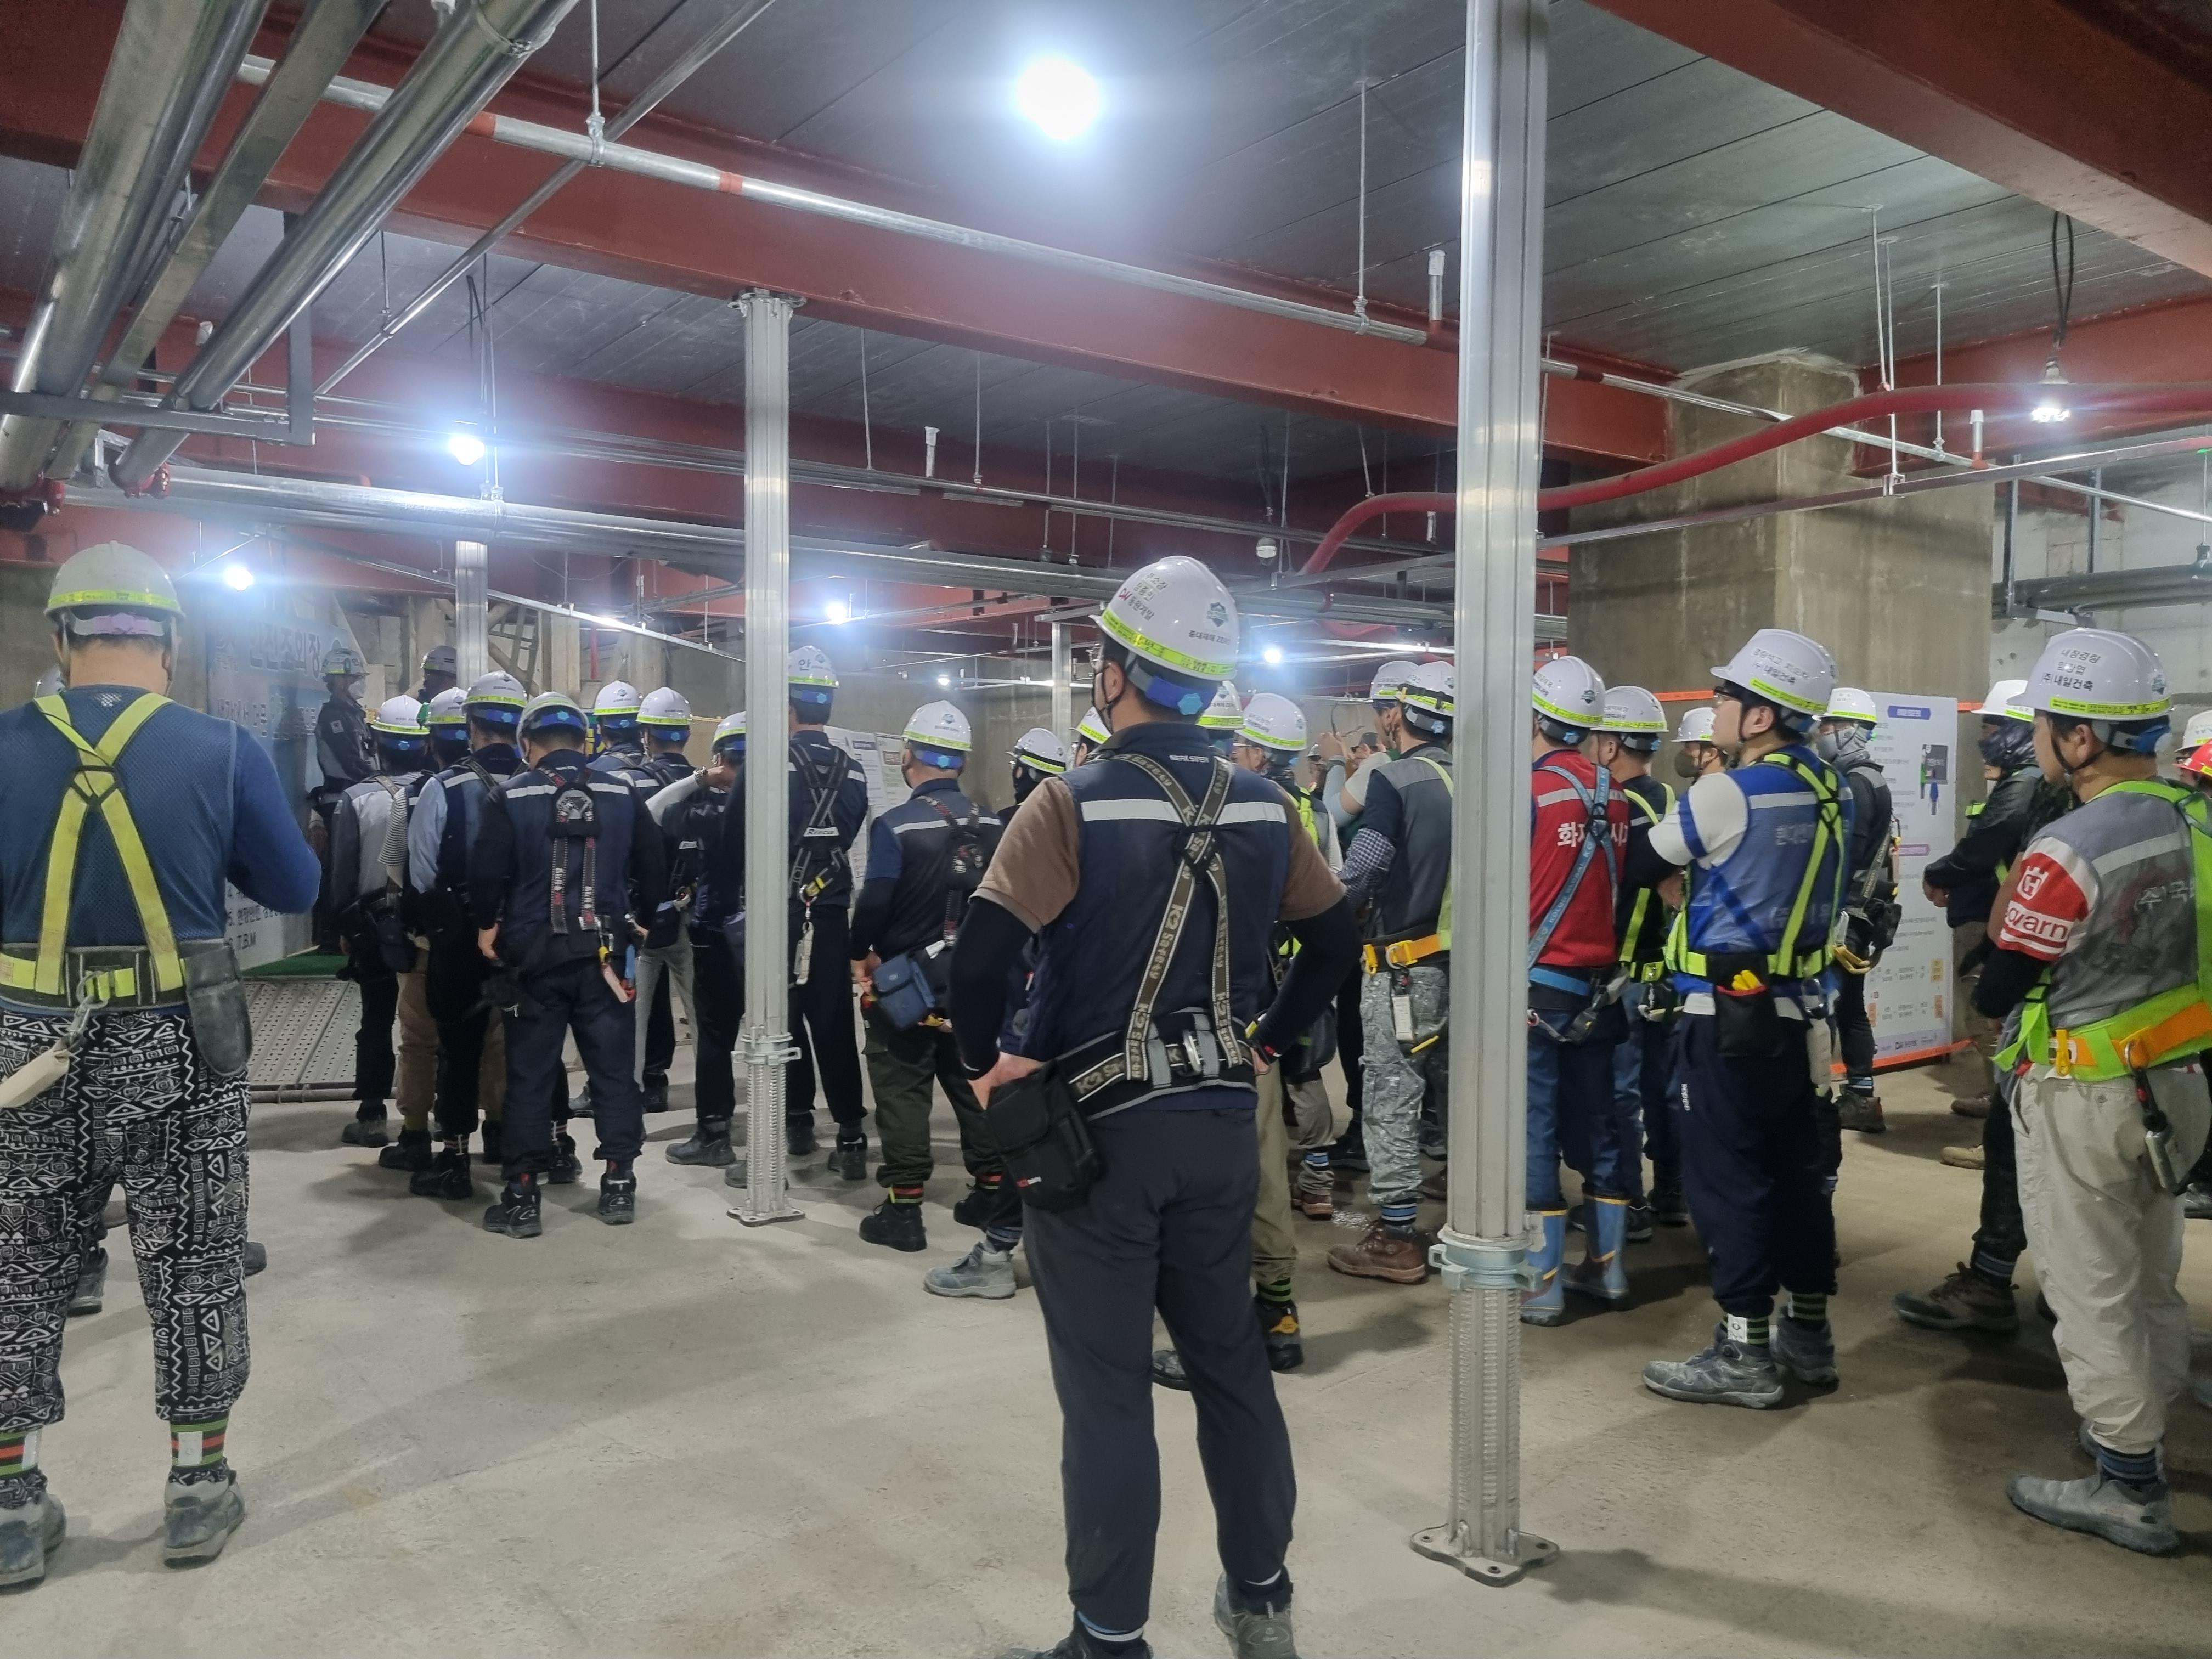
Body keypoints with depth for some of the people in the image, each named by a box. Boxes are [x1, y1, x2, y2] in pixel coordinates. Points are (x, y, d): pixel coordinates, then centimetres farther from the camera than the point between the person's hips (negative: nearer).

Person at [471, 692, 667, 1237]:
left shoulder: (509, 797, -5)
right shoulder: (622, 796, 3)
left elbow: (486, 871, -8)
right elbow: (653, 868, 6)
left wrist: (487, 925, 9)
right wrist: (640, 920, 19)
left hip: (534, 954, -2)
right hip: (603, 953, 2)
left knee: (529, 1075, 5)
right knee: (613, 1068, 9)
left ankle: (522, 1197, 8)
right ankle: (620, 1186, 13)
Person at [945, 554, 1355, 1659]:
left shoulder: (1074, 804, -14)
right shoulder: (1260, 806, 3)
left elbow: (979, 957, -23)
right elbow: (1335, 938, 13)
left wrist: (984, 1066, -8)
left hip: (1099, 1126, -5)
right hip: (1221, 1121, 5)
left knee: (1105, 1388, 6)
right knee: (1230, 1359, 19)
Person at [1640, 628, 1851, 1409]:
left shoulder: (1727, 793, -17)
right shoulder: (1829, 788, 5)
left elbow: (1654, 854, 1)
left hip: (1729, 1007, -8)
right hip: (1793, 1001, 8)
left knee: (1725, 1173, -2)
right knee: (1794, 1164, 15)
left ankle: (1746, 1352, 4)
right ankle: (1809, 1331, 25)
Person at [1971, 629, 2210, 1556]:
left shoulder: (2068, 851, -25)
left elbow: (1994, 995, -19)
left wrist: (2007, 929, -1)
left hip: (2085, 1101, -8)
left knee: (2092, 1294, 5)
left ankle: (2129, 1489, 15)